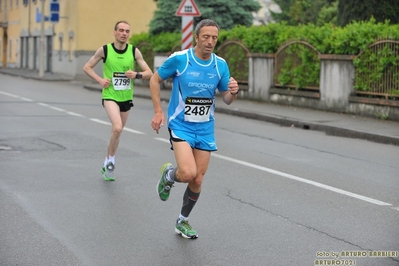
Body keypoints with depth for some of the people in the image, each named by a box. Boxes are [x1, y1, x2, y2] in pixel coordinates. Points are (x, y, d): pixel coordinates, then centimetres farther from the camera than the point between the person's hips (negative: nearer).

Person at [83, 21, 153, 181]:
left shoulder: (134, 51, -2)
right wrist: (100, 80, -10)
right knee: (117, 127, -25)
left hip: (126, 97, 4)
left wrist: (137, 75, -19)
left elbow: (149, 73, 1)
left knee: (117, 132, 15)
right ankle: (111, 160, -3)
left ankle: (107, 164, 33)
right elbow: (87, 67, 5)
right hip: (110, 96, -3)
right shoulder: (104, 50, -6)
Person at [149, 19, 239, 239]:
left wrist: (233, 92, -18)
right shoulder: (179, 59, -13)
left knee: (197, 180, 6)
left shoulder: (220, 65, -2)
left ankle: (183, 221, 29)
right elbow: (154, 80, 0)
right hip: (181, 125, -4)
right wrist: (158, 111, -6)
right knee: (188, 173, -22)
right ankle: (168, 174, 15)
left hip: (205, 128, 4)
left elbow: (227, 99, 6)